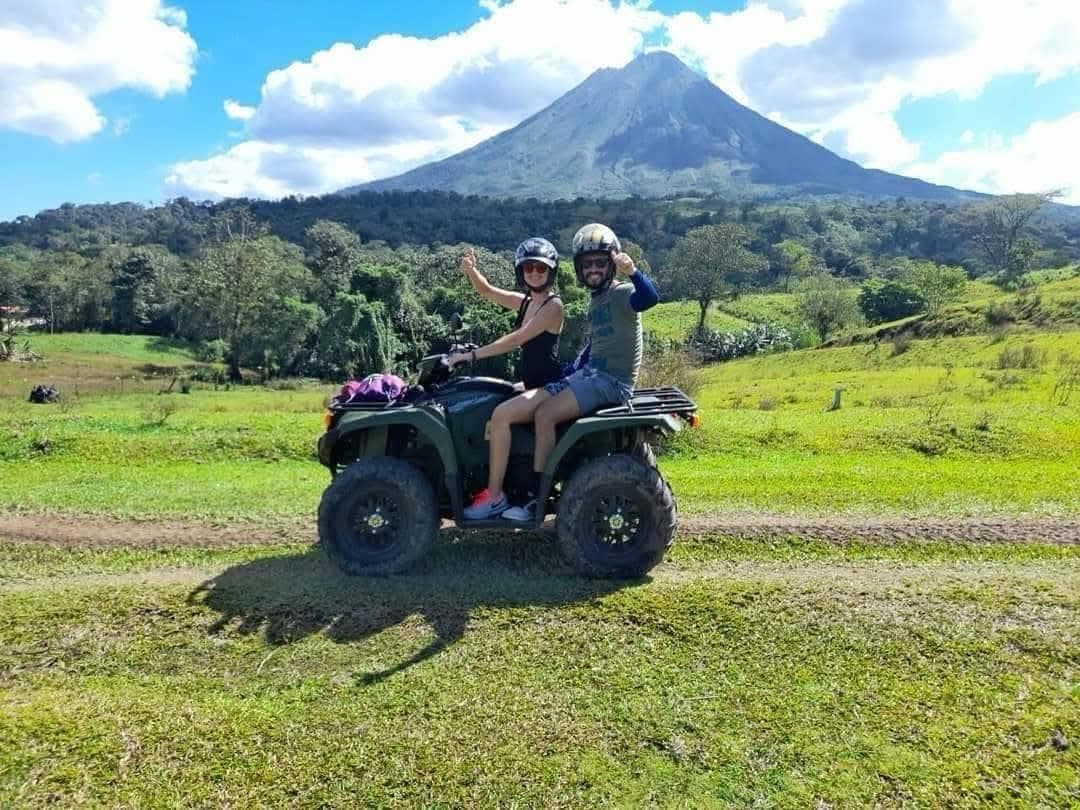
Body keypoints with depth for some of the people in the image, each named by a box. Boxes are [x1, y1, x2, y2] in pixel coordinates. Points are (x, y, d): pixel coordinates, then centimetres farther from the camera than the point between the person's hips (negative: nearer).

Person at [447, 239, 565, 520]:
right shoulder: (524, 302, 12)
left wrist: (471, 355, -22)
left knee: (500, 415, -29)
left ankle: (495, 496, -22)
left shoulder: (553, 305, -13)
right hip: (531, 385, 9)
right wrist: (471, 271, -14)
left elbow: (516, 340, -21)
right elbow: (487, 291, 9)